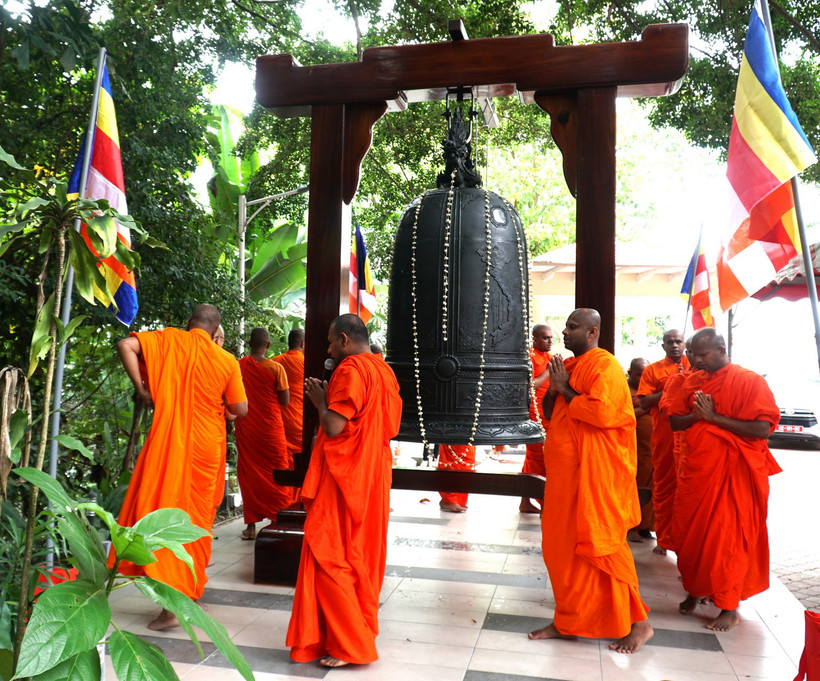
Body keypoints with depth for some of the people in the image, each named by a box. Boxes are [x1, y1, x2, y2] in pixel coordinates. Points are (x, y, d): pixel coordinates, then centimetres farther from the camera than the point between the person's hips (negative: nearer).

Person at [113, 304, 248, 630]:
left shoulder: (169, 339, -1)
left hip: (169, 442, -2)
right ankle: (190, 590, 30)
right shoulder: (227, 361, -1)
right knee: (197, 517, 15)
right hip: (207, 447, 2)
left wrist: (141, 388, -6)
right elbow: (240, 409, 0)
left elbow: (125, 344, -13)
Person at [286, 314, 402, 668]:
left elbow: (333, 427, -22)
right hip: (373, 476, 9)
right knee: (364, 555, 16)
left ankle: (347, 645, 3)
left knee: (329, 558, -1)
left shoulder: (350, 369, -16)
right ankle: (363, 630, 27)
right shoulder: (385, 370, 10)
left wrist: (319, 401, -2)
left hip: (343, 479, -9)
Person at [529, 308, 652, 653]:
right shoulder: (567, 365, 14)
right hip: (565, 470, 8)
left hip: (595, 472, -8)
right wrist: (553, 389, -2)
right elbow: (549, 413, 17)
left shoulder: (604, 365, -12)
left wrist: (566, 390, -14)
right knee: (561, 544, 10)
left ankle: (637, 622, 16)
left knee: (600, 545, -1)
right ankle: (567, 621, 22)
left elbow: (602, 411, -26)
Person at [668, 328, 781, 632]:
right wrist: (697, 414, -12)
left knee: (728, 540, 0)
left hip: (732, 473, -5)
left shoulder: (750, 381, -9)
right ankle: (694, 590, 32)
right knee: (688, 535, 12)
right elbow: (675, 421, 9)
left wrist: (714, 417, -18)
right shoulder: (692, 381, 8)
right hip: (695, 470, 6)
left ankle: (729, 607, 15)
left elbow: (762, 429, -18)